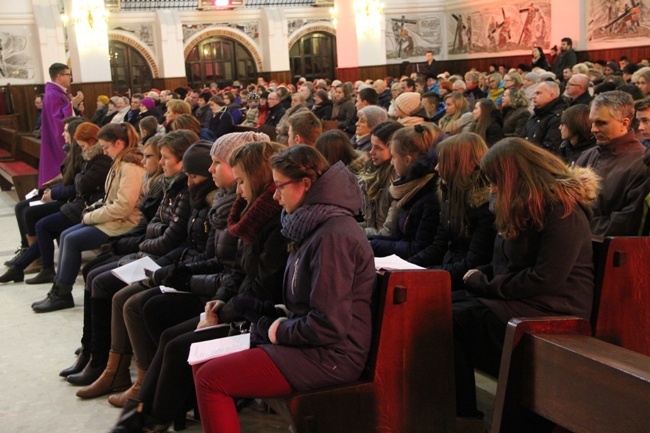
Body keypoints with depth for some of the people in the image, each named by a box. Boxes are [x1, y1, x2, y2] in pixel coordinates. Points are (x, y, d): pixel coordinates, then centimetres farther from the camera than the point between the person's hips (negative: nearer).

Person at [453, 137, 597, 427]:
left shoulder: (562, 211, -15)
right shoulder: (527, 206, 16)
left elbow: (544, 279, -21)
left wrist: (486, 284, -13)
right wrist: (482, 276, 0)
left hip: (553, 311, -9)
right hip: (522, 299, 10)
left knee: (451, 320, -21)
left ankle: (465, 417, -8)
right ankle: (462, 412, -11)